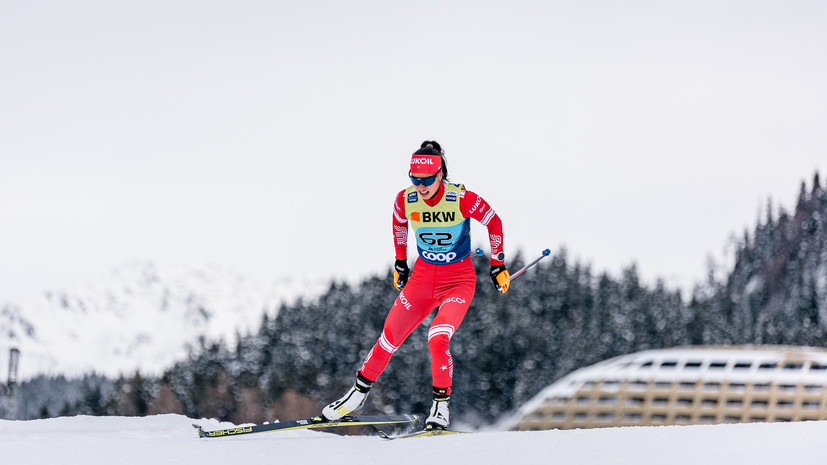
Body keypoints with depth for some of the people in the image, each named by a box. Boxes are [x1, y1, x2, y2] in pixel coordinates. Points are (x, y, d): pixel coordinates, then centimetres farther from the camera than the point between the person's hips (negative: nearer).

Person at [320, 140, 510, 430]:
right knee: (390, 338, 2)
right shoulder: (405, 200, -12)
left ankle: (441, 406, -8)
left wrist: (498, 265, -1)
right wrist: (400, 262, 19)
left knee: (437, 340, -24)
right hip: (422, 276, 4)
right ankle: (358, 393, 21)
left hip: (459, 280, -4)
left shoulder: (462, 199, -22)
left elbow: (493, 222, -6)